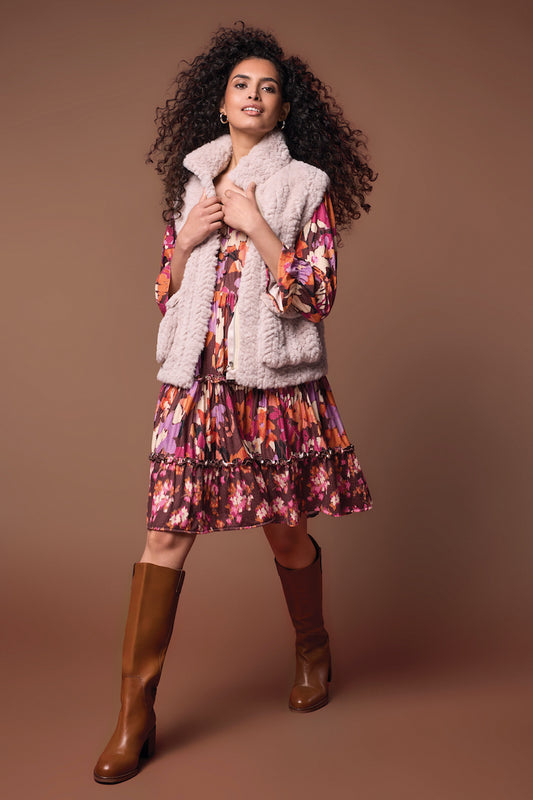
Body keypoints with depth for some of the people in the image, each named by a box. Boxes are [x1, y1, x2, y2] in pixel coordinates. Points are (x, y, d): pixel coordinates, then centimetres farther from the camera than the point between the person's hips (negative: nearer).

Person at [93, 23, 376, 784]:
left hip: (275, 382, -2)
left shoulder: (308, 186, 3)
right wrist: (186, 238, -3)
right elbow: (167, 288, 16)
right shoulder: (192, 182, 14)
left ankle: (313, 649, 36)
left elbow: (318, 293, -6)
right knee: (167, 530, -4)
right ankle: (136, 711, 3)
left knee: (286, 530, 8)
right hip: (195, 379, 3)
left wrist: (254, 224, -10)